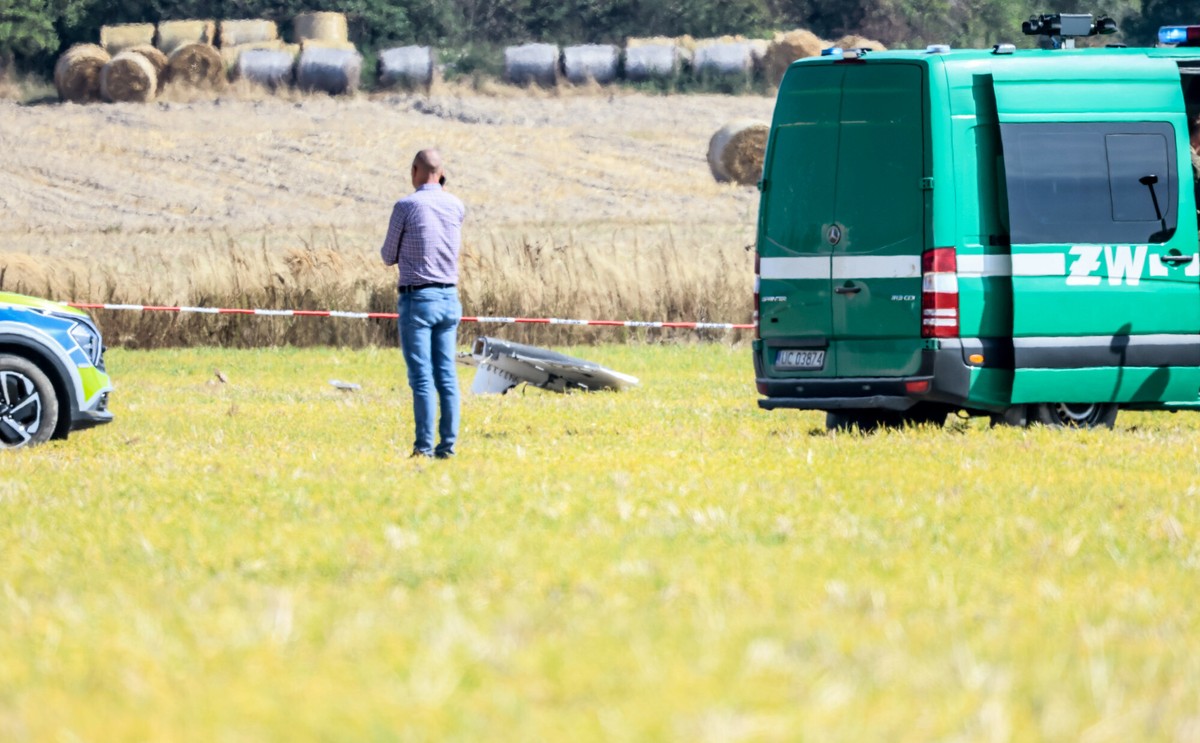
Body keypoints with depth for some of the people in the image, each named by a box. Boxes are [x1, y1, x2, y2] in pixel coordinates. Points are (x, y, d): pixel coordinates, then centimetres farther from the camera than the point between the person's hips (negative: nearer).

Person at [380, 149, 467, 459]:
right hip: (449, 298, 5)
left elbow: (388, 257, -1)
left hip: (418, 299, -5)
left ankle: (425, 446, -8)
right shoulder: (456, 207, 6)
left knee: (422, 377, -6)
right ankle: (448, 444, 3)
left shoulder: (406, 206, -9)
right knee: (446, 375, 5)